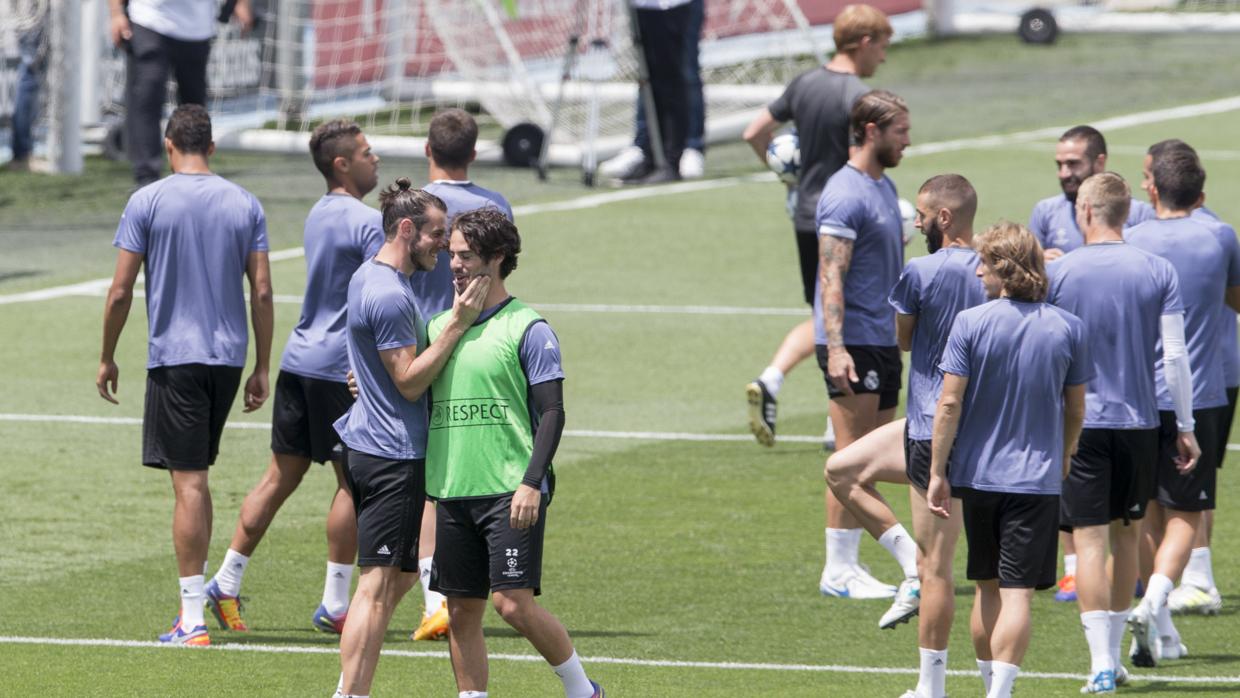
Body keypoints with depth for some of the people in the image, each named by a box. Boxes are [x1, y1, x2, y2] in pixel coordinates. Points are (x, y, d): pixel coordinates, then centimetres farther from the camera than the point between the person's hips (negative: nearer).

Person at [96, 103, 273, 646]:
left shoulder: (148, 202, -5)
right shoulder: (245, 205, 5)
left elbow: (121, 291, -6)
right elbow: (262, 292, 3)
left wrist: (106, 358, 6)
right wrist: (262, 369, 10)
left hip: (173, 356, -4)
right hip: (229, 356, 4)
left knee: (188, 481, -6)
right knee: (196, 474, 19)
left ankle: (193, 619, -8)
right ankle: (198, 590, 21)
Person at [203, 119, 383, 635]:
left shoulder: (318, 216, 14)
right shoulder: (368, 223, -13)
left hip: (299, 360, 8)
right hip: (341, 366, -8)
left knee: (280, 477, 12)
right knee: (354, 482, 1)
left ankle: (227, 583, 11)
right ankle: (334, 605, 2)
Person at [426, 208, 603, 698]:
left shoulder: (527, 329, -5)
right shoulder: (438, 327, 12)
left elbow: (552, 412, -7)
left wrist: (532, 481, -16)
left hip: (511, 491, -6)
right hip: (453, 491, 6)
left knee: (514, 603, -12)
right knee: (461, 611, 5)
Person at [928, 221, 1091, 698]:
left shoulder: (971, 323, -7)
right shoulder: (1067, 328, -1)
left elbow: (949, 403, -10)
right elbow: (1075, 409, 8)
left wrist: (938, 473, -4)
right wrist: (1064, 456, 25)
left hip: (978, 474, 1)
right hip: (1037, 476, -1)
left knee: (989, 589, 16)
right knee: (1017, 593, -5)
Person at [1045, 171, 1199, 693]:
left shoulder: (1056, 273, -5)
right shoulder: (1158, 273, -1)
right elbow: (1175, 357, -3)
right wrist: (1185, 427, 5)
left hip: (1077, 422, -2)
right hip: (1139, 423, 2)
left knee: (1089, 540, -4)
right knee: (1126, 535, 16)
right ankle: (1113, 655, 24)